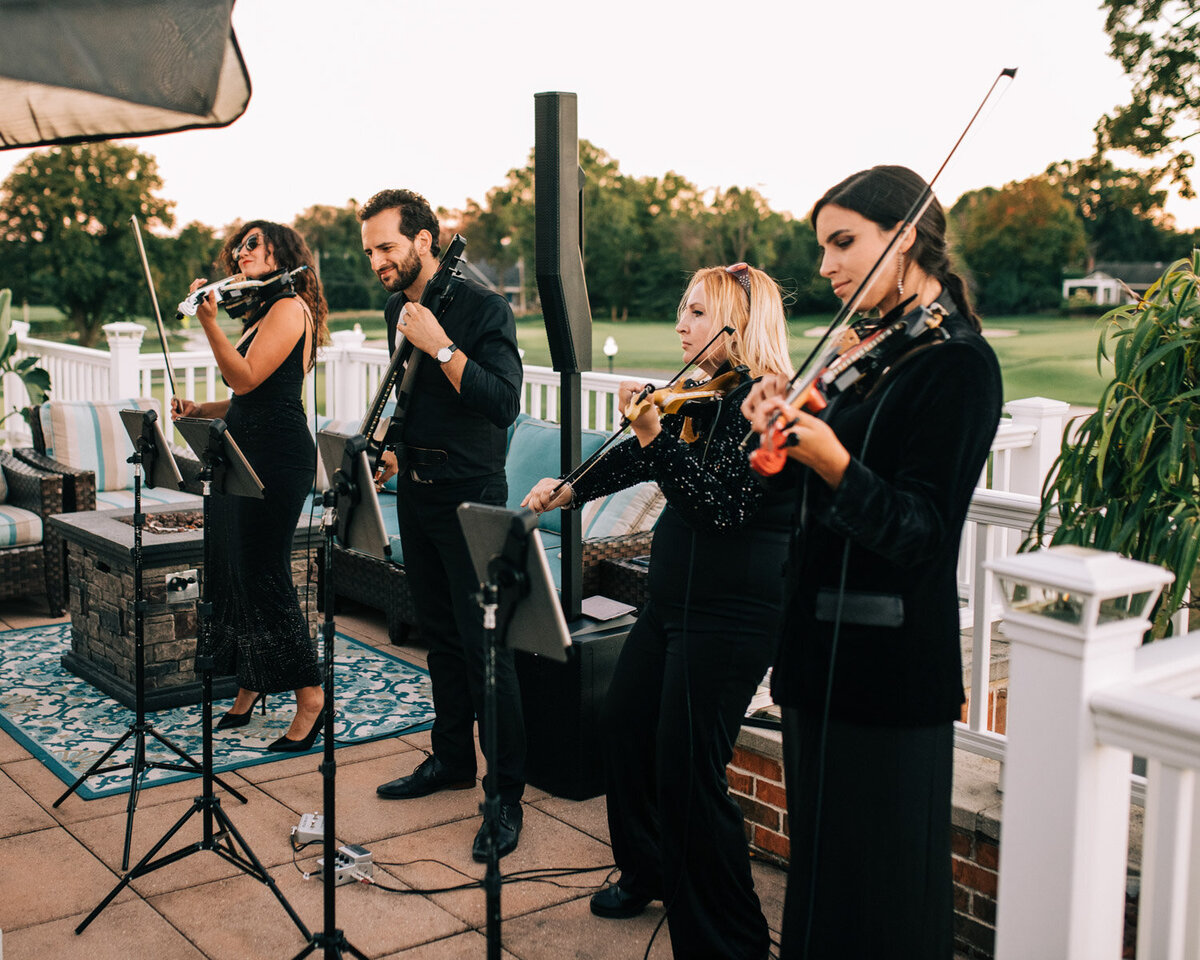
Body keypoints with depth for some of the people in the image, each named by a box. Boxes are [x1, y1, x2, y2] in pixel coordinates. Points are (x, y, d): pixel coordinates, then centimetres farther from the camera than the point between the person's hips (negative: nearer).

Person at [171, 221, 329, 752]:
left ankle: (309, 698, -1)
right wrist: (199, 409, 9)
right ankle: (249, 686, 24)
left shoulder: (290, 306, -8)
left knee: (264, 573, -8)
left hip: (278, 455, -10)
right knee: (232, 568, 11)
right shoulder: (261, 313, 20)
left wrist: (209, 323, -24)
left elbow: (247, 378, -18)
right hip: (244, 452, 10)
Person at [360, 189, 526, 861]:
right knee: (441, 634, 17)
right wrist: (397, 450, 13)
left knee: (485, 645, -6)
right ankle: (453, 758, 31)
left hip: (470, 495, -8)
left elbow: (504, 403, -23)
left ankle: (506, 793, 3)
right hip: (416, 489, 8)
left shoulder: (484, 308, -13)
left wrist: (440, 346, -25)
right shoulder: (398, 308, 10)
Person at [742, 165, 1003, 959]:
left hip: (889, 661, -9)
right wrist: (784, 433, -6)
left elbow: (922, 531, -22)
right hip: (825, 647, 9)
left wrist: (835, 463, -36)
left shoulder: (958, 360, -14)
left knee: (877, 893, 5)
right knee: (821, 860, 21)